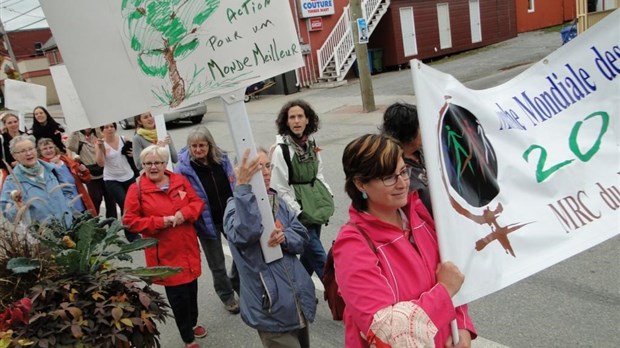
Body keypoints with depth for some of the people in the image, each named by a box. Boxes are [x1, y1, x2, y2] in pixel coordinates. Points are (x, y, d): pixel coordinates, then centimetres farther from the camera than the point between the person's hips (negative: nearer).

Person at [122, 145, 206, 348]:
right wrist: (160, 222, -20)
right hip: (164, 253, -4)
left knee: (192, 287, 18)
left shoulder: (180, 181, 3)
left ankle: (193, 323, 44)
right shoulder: (136, 189, -9)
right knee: (177, 294, 2)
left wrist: (185, 213, -15)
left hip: (188, 247, 4)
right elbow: (130, 221, -10)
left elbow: (197, 202, 6)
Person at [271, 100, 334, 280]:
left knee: (309, 253, 17)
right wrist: (297, 212, -15)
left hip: (316, 203, 7)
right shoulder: (281, 149, -16)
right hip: (299, 209, -7)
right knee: (319, 257, -2)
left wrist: (328, 195, 11)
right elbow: (280, 188, -15)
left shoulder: (311, 142, 5)